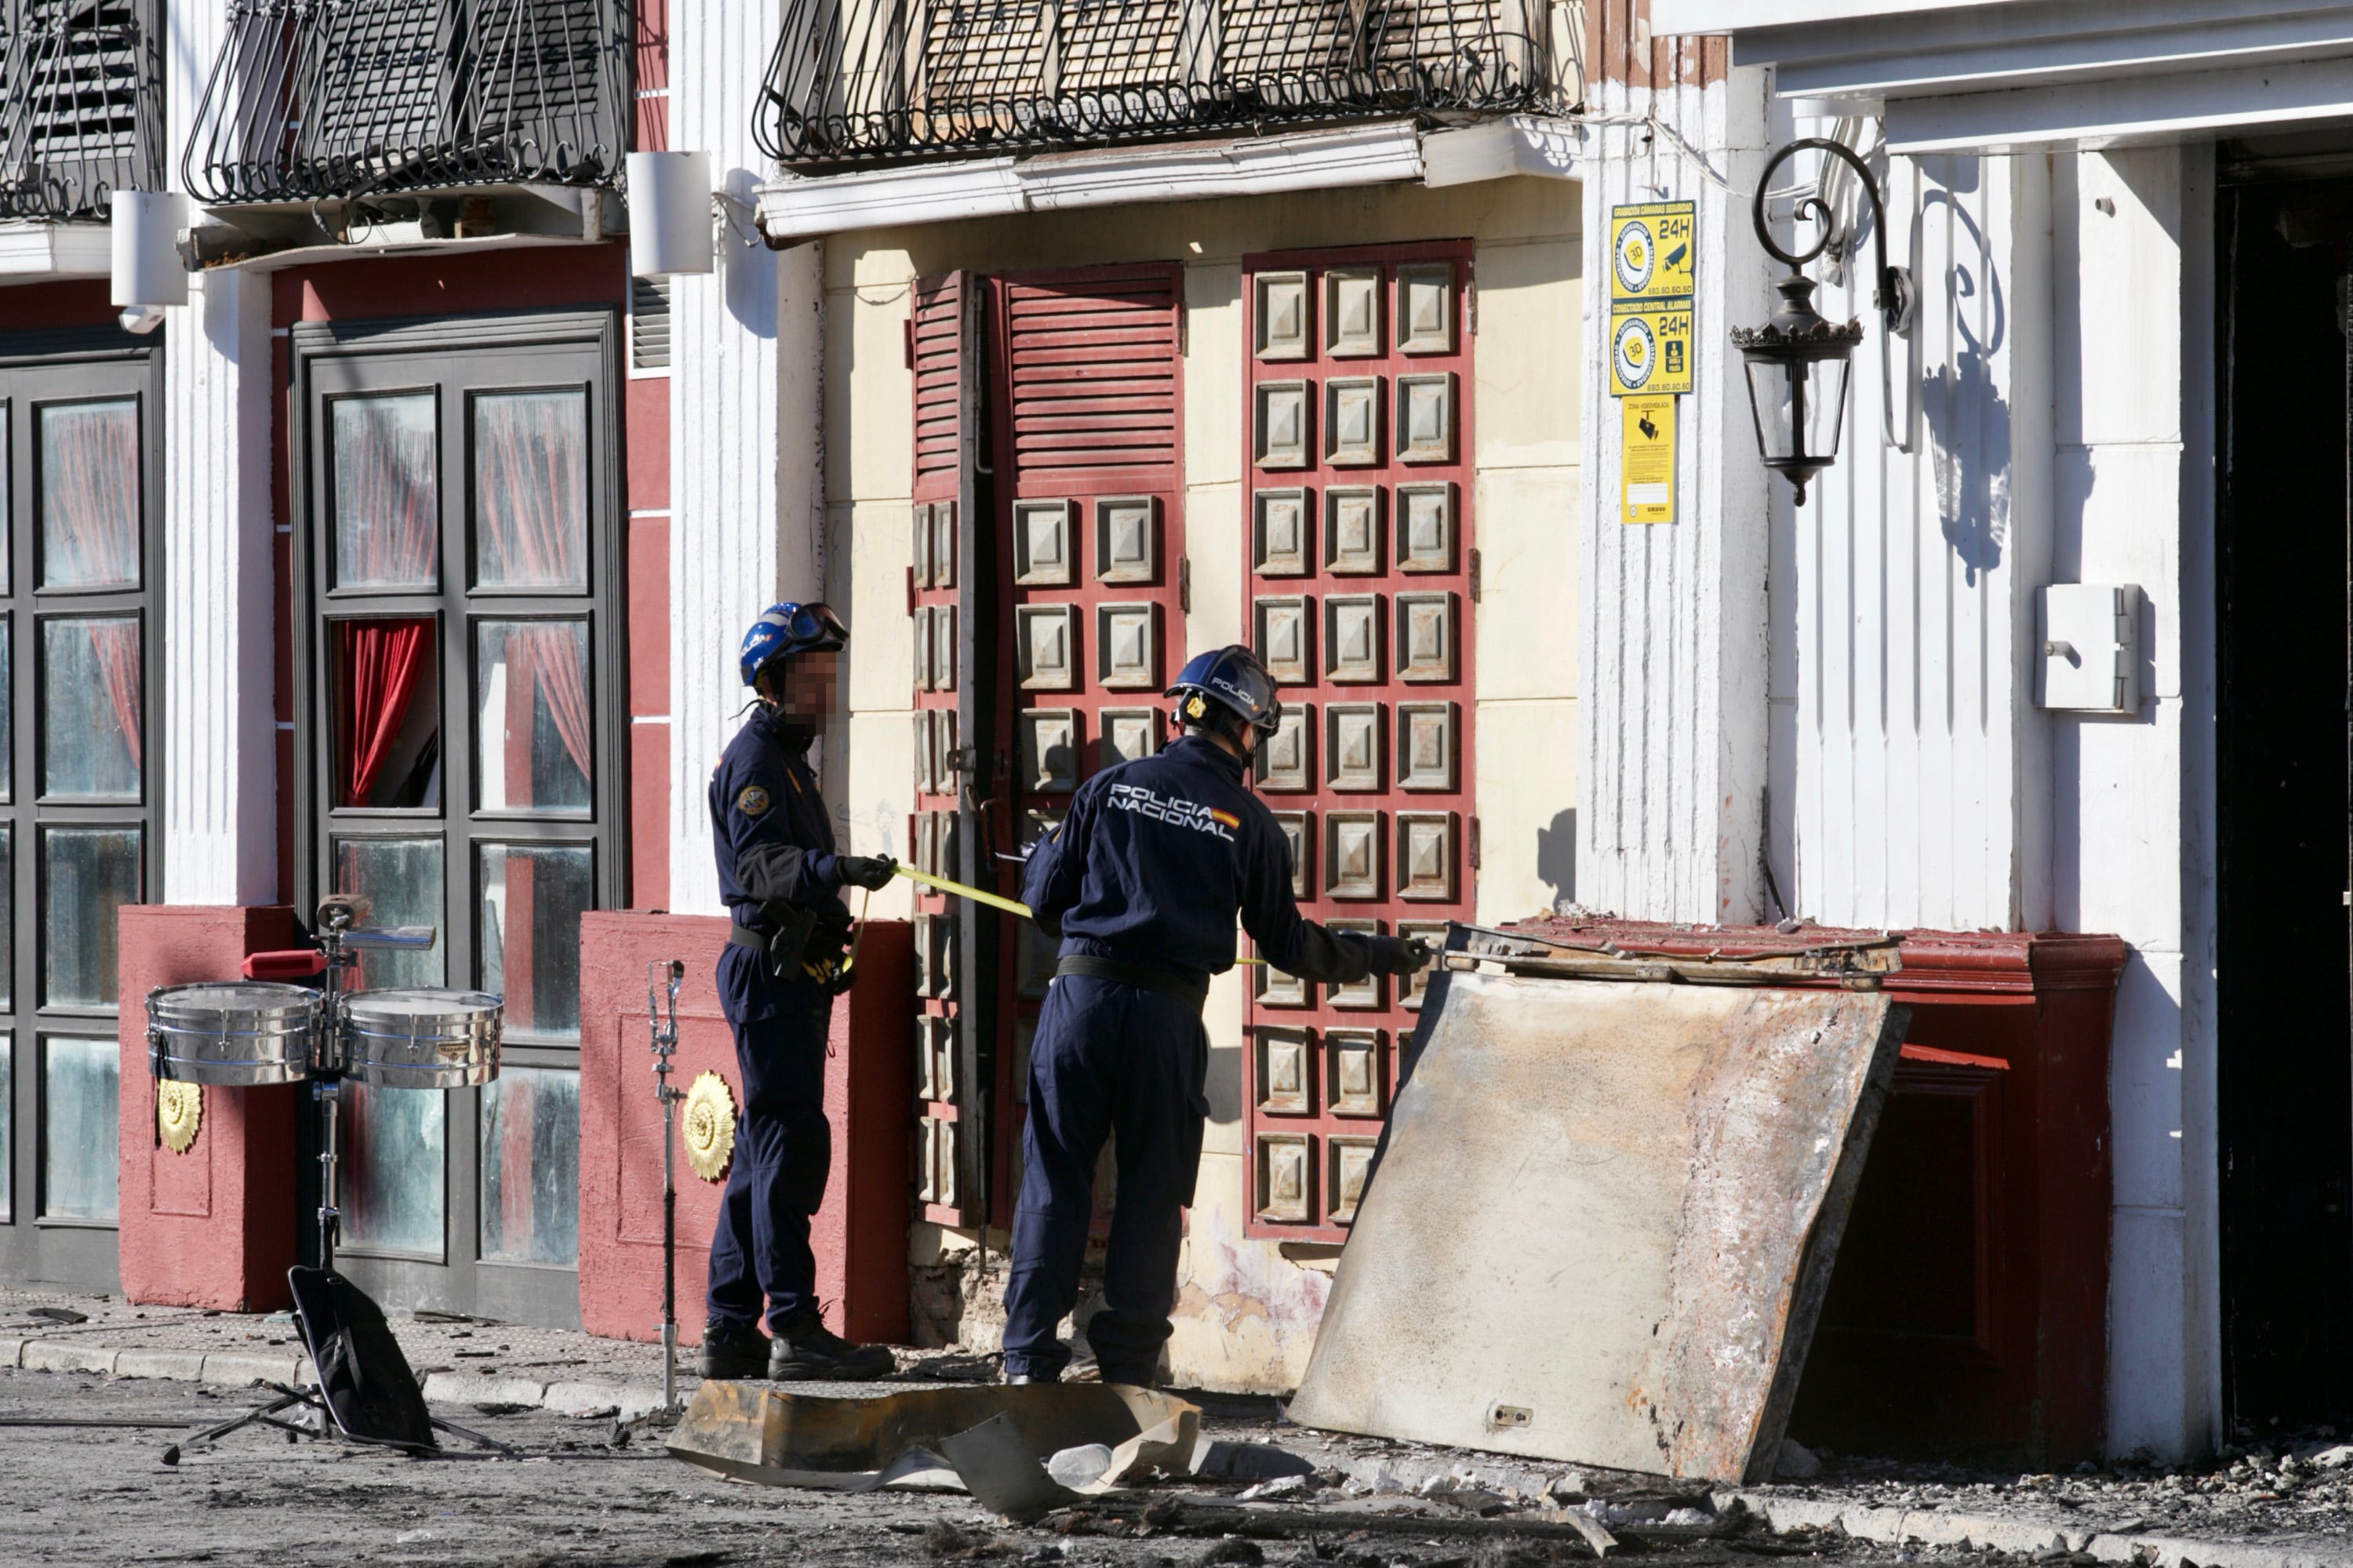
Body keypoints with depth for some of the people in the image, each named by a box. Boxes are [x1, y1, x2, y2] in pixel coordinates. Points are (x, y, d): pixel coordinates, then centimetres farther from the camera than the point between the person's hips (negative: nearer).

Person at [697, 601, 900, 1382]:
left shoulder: (787, 758, 21)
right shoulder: (754, 759, -11)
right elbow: (760, 865, -26)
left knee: (764, 1150, 10)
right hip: (771, 970, -11)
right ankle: (794, 1330, -14)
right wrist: (836, 869, -42)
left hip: (790, 974, 11)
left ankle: (730, 1331, 13)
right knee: (790, 1143, -12)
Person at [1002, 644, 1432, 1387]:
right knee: (1153, 1188, 9)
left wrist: (1048, 849, 31)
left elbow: (1044, 897, 8)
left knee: (1054, 1178, 5)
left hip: (1081, 992, 1)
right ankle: (1127, 1362, 9)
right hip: (1169, 1013, -1)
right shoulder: (1248, 821, 3)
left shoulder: (1109, 787, 6)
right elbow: (1285, 943, 9)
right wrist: (1374, 955, 25)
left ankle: (1029, 1358, 1)